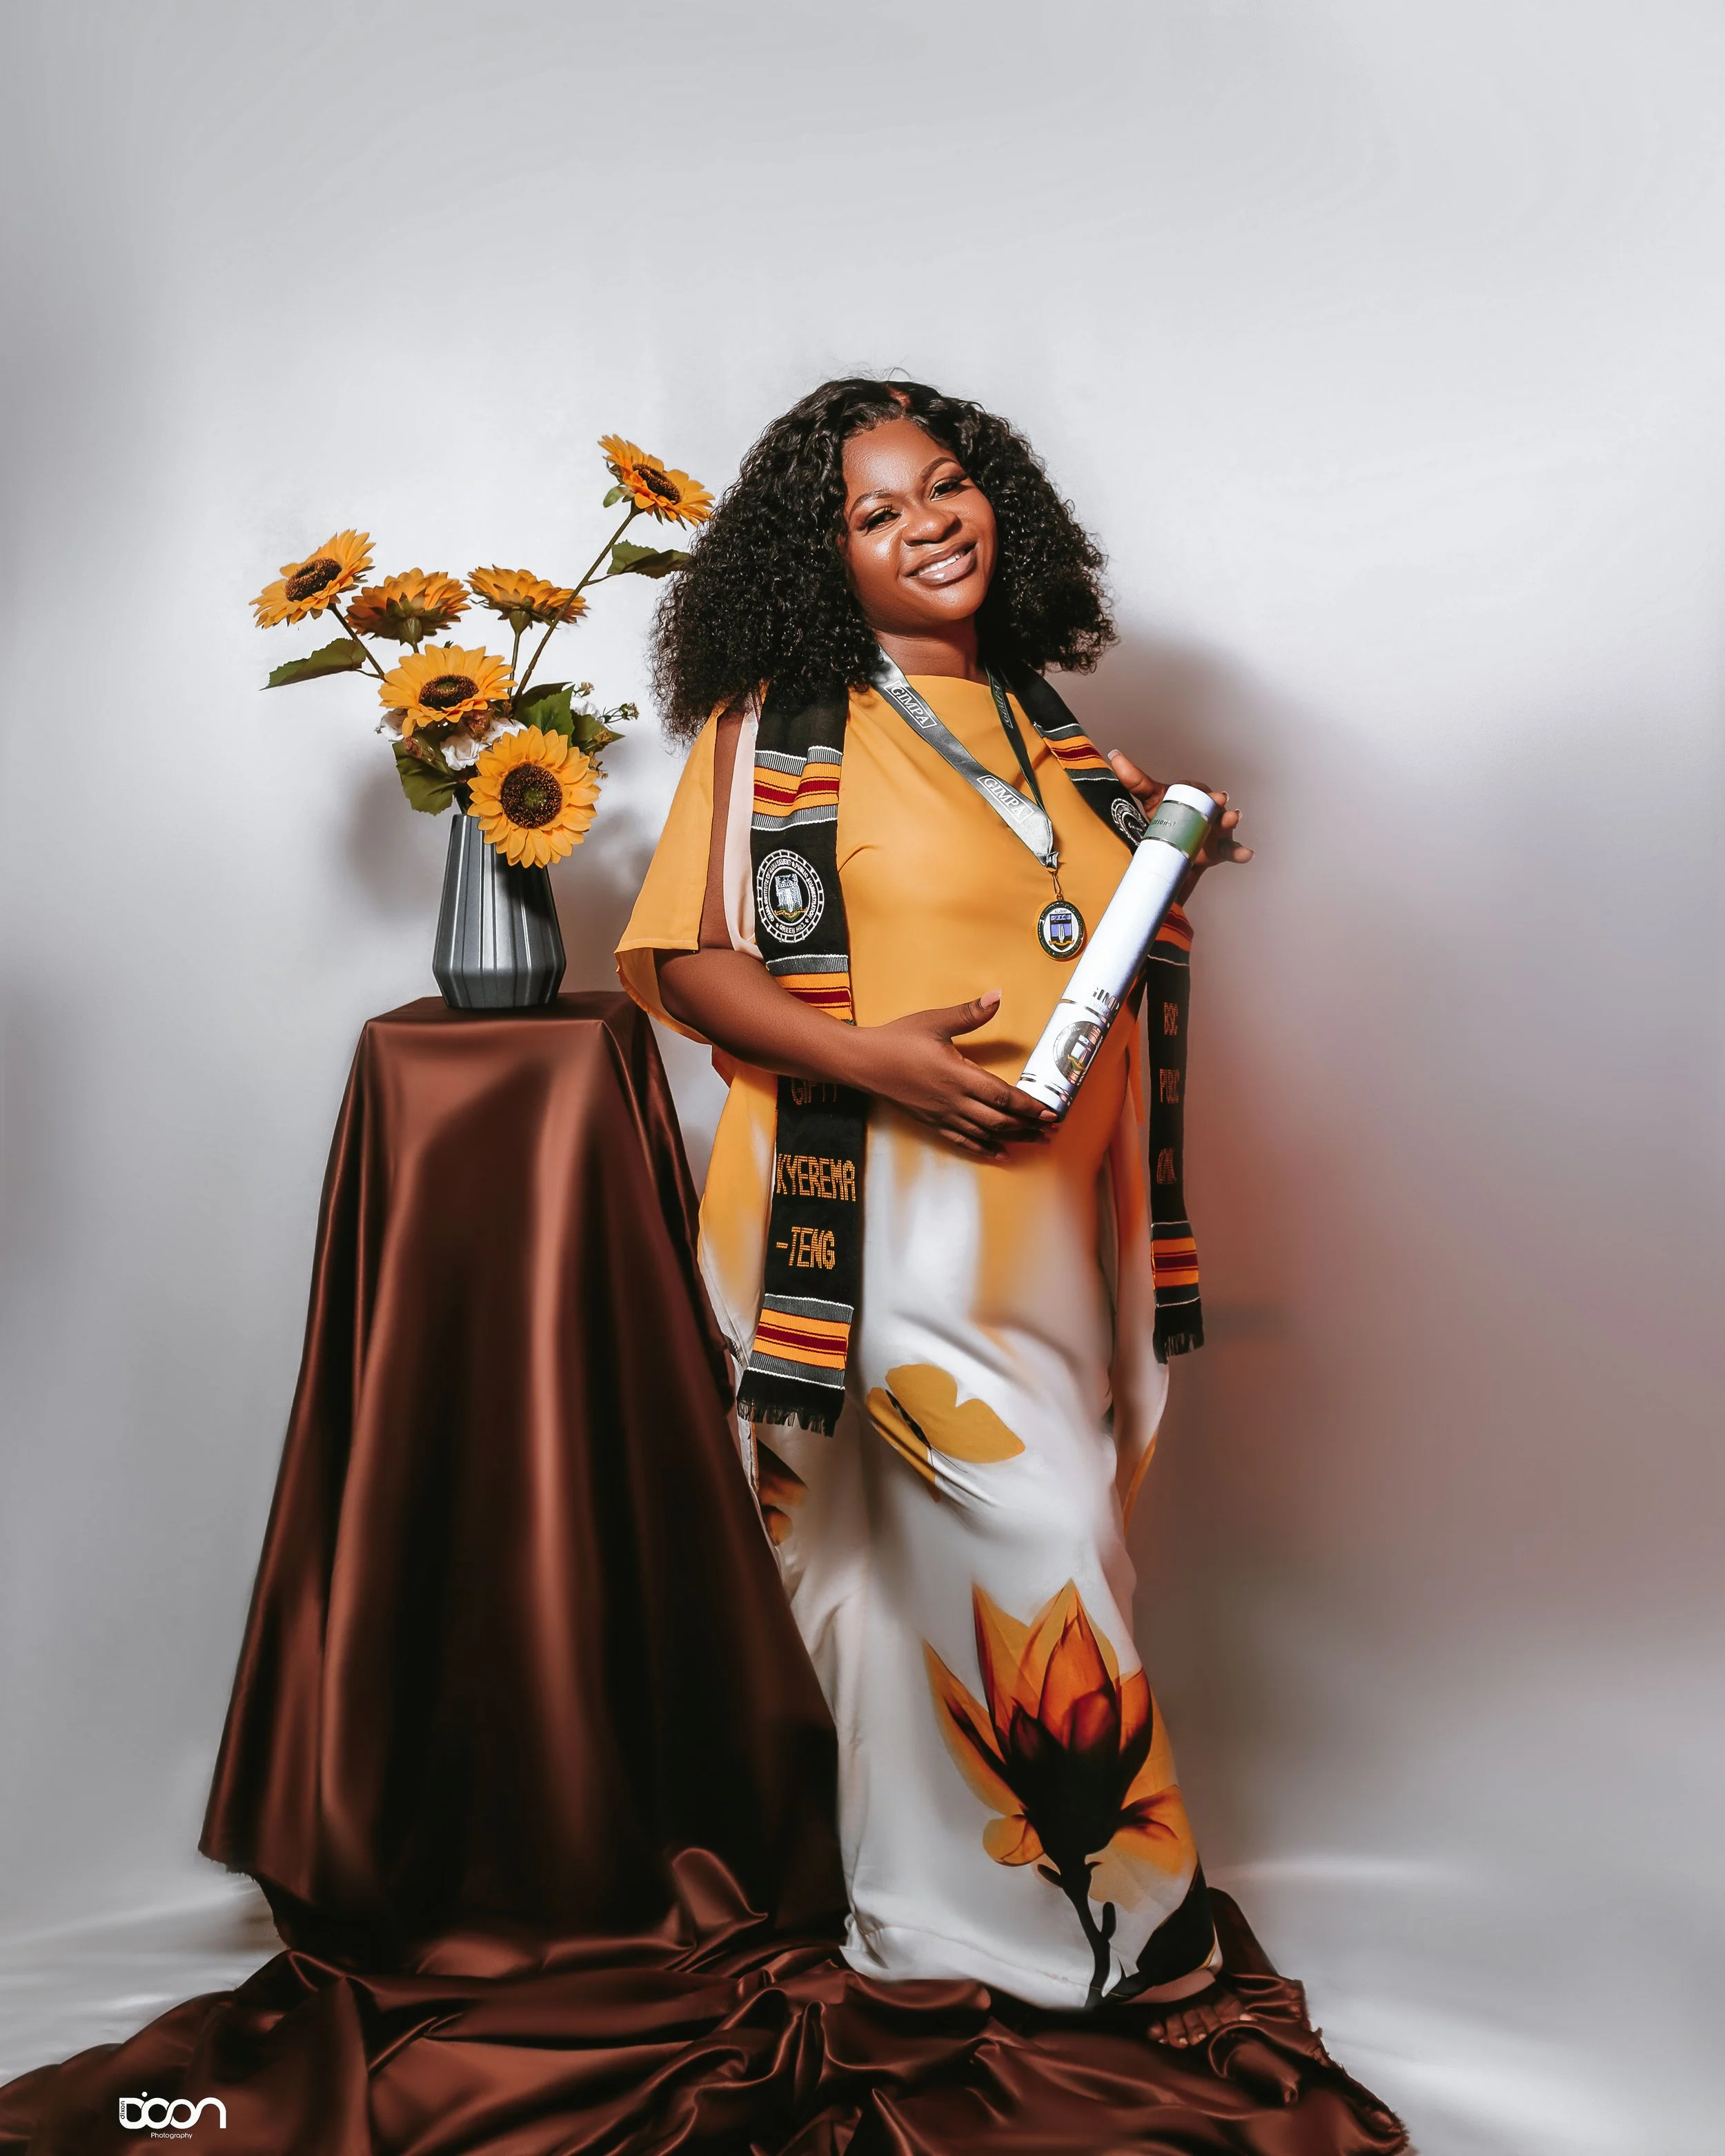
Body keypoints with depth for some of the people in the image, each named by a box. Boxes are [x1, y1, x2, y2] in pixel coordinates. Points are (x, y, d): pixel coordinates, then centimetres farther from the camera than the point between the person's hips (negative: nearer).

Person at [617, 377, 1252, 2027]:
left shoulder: (1048, 729, 15)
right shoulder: (778, 721, -3)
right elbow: (682, 959, -7)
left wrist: (1171, 867, 5)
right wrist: (871, 1056, -19)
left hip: (1056, 1215, 6)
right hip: (894, 1224, -6)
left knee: (947, 1568, 13)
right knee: (1034, 1558, -5)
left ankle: (939, 1910, 32)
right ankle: (1141, 1920, 16)